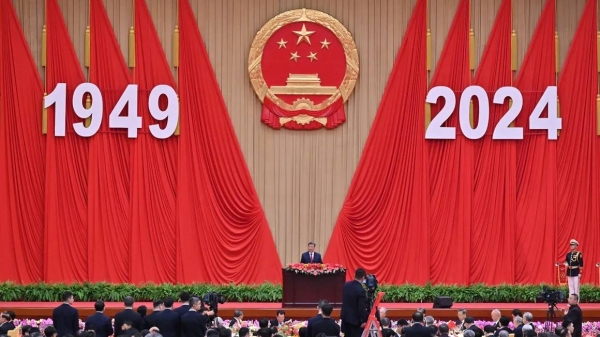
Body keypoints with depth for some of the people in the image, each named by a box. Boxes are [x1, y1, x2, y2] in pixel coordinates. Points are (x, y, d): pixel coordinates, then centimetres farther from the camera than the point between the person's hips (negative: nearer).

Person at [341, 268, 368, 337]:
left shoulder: (346, 285, 1)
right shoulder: (361, 290, -21)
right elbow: (362, 307, -18)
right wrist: (363, 321, -9)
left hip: (345, 316, 7)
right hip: (355, 319, -7)